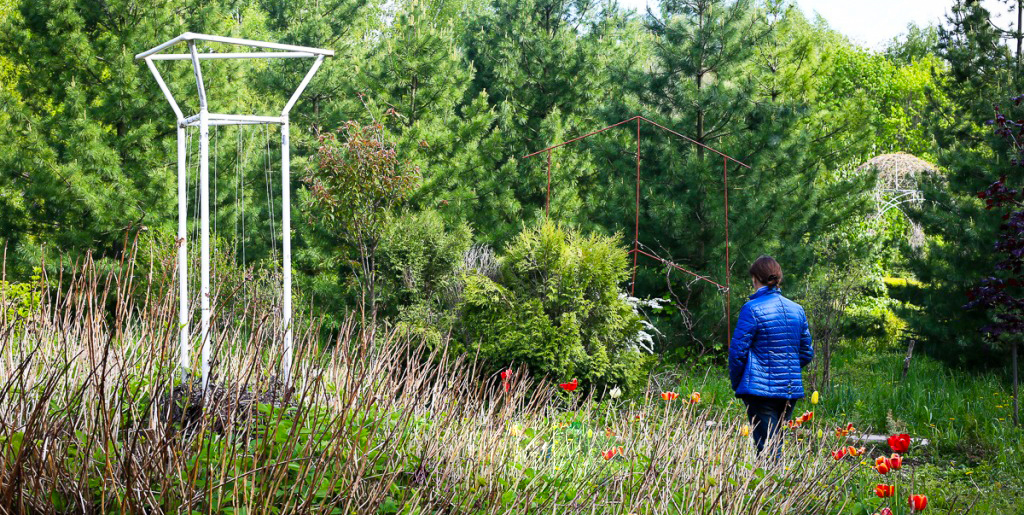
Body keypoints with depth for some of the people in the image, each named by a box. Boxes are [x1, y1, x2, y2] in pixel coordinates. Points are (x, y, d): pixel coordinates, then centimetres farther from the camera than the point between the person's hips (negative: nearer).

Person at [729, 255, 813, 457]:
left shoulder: (753, 309, -9)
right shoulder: (797, 310, 10)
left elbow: (738, 351, -8)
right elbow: (807, 353, 15)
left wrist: (736, 384, 6)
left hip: (761, 389, -6)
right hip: (791, 389, 6)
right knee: (779, 446, 14)